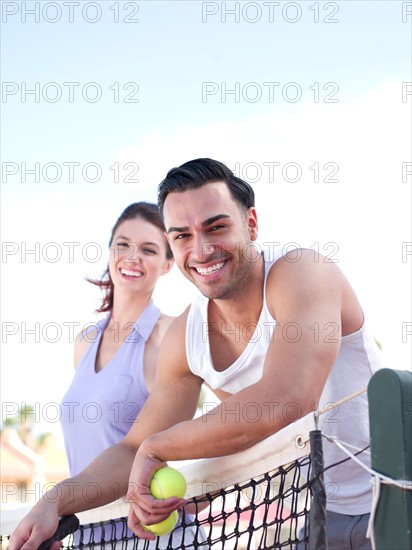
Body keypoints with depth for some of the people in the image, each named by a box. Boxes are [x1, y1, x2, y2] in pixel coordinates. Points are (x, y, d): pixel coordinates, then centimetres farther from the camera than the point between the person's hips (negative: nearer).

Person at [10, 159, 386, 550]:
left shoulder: (302, 273, -22)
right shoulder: (185, 338, -4)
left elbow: (284, 402, -36)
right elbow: (135, 450, 4)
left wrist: (156, 447, -24)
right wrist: (56, 502, -14)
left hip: (388, 507, -4)